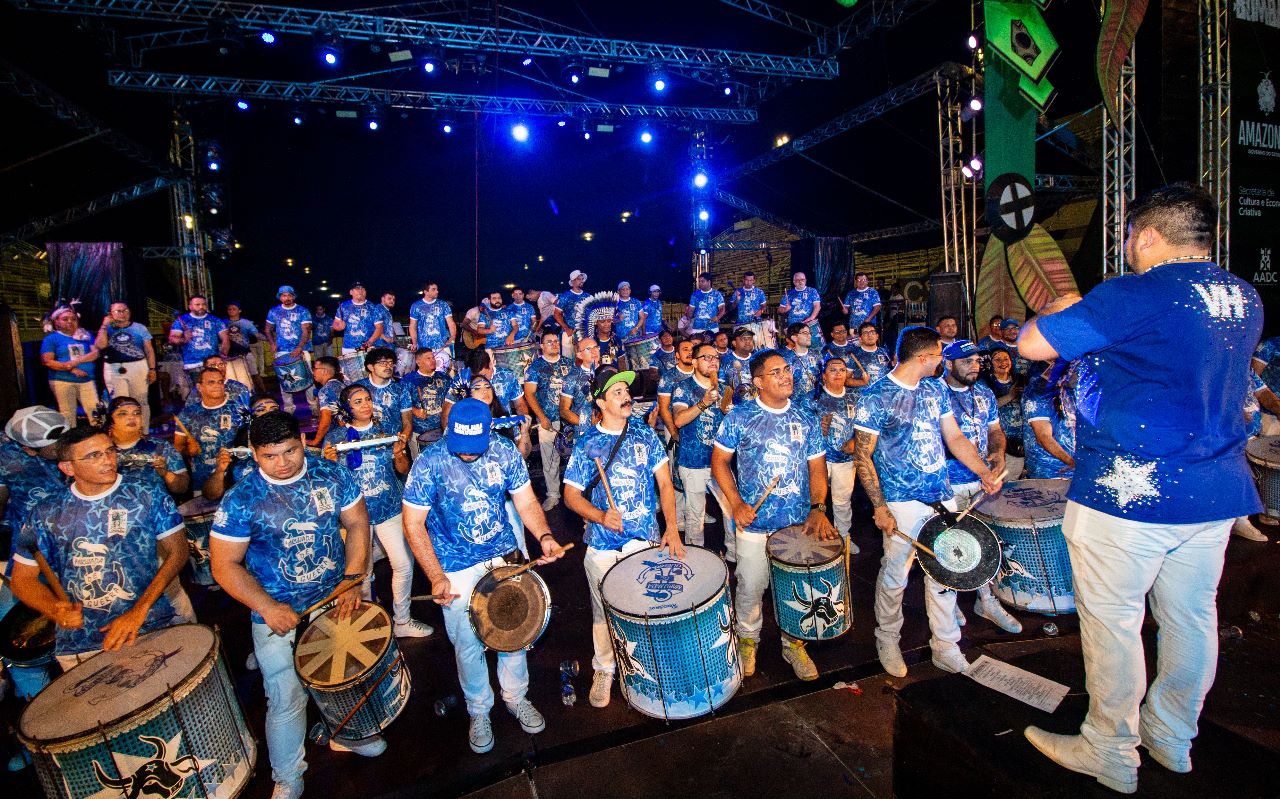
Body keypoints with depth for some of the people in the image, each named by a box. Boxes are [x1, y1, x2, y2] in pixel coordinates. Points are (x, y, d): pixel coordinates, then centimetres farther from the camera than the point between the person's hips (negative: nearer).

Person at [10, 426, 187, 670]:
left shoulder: (148, 497, 1)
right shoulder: (46, 517, 6)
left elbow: (177, 551, 0)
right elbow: (23, 579, 12)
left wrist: (138, 612, -10)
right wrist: (56, 611, -9)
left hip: (152, 629, -1)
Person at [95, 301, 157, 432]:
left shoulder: (139, 328, 7)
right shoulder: (107, 329, 8)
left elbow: (149, 350, 5)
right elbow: (100, 346, -10)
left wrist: (152, 369, -1)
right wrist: (104, 325, -4)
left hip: (138, 367, -1)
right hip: (114, 370, 1)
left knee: (141, 402, 4)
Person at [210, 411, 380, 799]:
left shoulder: (331, 474, -9)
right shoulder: (241, 499, -16)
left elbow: (357, 523, -2)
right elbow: (225, 565, -11)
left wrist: (352, 580, -11)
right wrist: (268, 607, -20)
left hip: (338, 597, 3)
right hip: (279, 613, -3)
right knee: (287, 700, 3)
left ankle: (345, 733, 49)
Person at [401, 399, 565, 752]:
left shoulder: (505, 452, -11)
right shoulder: (429, 463, -18)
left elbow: (526, 502, -4)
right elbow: (413, 524, -14)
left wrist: (544, 536, -23)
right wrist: (436, 578, -20)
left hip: (505, 557, 2)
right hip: (457, 569, -2)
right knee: (468, 644, 9)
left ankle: (517, 697, 39)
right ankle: (479, 711, 35)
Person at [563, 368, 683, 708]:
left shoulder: (645, 435, 0)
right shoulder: (586, 444, -4)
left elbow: (664, 482, 0)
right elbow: (571, 494, -3)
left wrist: (671, 528, -10)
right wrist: (601, 516, -20)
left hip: (645, 539, 1)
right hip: (602, 543, -1)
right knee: (604, 611, 13)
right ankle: (603, 670, 35)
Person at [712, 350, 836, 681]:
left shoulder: (805, 420, 4)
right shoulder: (740, 417, -5)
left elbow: (817, 467, 6)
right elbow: (719, 460, -1)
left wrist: (818, 508, -8)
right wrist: (736, 504, -11)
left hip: (800, 523, 3)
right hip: (754, 523, -2)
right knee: (750, 588, 9)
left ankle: (793, 643, 37)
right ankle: (747, 640, 35)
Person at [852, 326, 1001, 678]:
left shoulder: (936, 390, 9)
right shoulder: (875, 397, -11)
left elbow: (955, 437, 15)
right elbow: (862, 456, -11)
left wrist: (983, 472, -1)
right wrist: (879, 506, -15)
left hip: (943, 496, 6)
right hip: (903, 502, -6)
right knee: (895, 576, 5)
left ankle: (946, 648, 28)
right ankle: (887, 640, 27)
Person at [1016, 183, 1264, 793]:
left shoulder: (1132, 297, -17)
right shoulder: (1245, 301, 9)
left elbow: (1031, 344, -17)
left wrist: (1064, 308, 3)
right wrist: (1093, 318, 24)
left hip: (1128, 492, -8)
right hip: (1216, 490, 8)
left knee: (1112, 619, 6)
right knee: (1191, 616, 18)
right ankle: (1172, 738, 37)